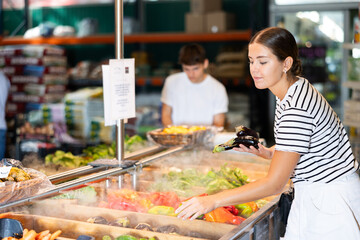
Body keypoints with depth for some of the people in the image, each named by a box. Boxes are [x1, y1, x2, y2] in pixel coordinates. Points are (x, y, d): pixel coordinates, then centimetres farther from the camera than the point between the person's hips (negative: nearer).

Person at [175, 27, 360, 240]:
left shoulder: (296, 109, -27)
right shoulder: (295, 90, 3)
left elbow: (275, 184, -27)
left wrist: (213, 201, -27)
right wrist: (268, 152, -1)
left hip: (331, 198, -9)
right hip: (314, 192, 9)